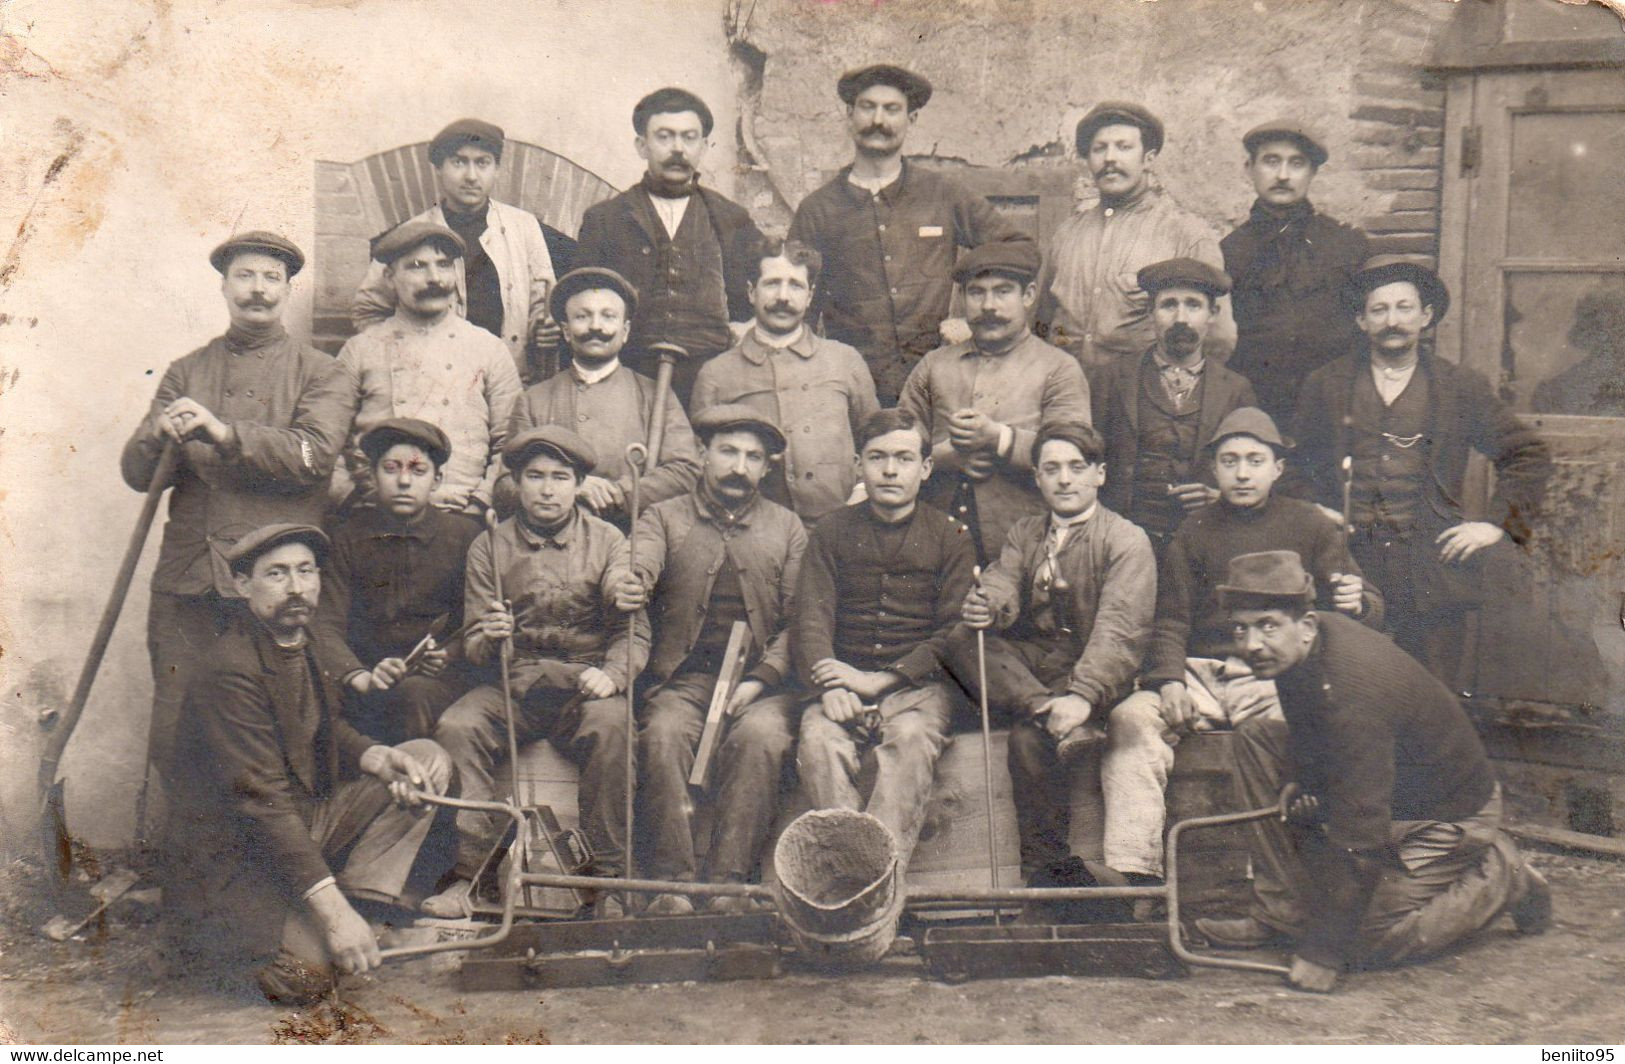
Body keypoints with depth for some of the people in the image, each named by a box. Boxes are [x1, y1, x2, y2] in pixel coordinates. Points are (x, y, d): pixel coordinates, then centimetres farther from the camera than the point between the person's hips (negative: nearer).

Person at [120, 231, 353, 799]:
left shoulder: (320, 374, 9)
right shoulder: (185, 372, 18)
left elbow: (313, 457, -9)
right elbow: (136, 471, 9)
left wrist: (224, 433, -20)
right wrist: (160, 437, -14)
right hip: (186, 578, 3)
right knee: (173, 727, 1)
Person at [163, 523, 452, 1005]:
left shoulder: (319, 649, 3)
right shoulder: (229, 672, -24)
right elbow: (261, 802, -29)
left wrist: (377, 758, -10)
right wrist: (334, 909, -34)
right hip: (235, 852, -10)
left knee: (429, 760, -2)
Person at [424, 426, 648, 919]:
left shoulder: (607, 541, 6)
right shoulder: (489, 547, 9)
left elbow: (634, 632, 3)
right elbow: (473, 647, 9)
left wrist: (611, 674, -18)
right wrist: (489, 639, -17)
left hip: (584, 685, -1)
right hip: (511, 685, 2)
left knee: (611, 724, -34)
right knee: (455, 726, -27)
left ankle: (610, 879, -23)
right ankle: (465, 874, -19)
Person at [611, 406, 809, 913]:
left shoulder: (787, 528, 15)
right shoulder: (665, 518, 13)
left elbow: (798, 620, 7)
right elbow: (640, 567, -9)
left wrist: (760, 680, -9)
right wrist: (625, 587, -35)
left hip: (764, 680, 0)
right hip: (684, 677, 0)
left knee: (761, 735, -31)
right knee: (663, 734, -30)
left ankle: (728, 880, -30)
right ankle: (673, 880, -26)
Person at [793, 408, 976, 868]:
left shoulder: (950, 536, 9)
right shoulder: (831, 533, 13)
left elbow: (954, 632, 0)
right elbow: (810, 622, 3)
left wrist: (880, 679, -12)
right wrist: (831, 686, -18)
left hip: (918, 686, -1)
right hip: (845, 683, 2)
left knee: (910, 739, -34)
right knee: (818, 740, -30)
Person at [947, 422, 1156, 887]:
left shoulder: (1127, 540, -3)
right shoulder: (1024, 533, 16)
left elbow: (1119, 629, -16)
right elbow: (1003, 582, -2)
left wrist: (1082, 696, -32)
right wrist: (985, 605, -29)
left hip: (1091, 674, -5)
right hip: (1027, 664, 5)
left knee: (1028, 736, -30)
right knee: (959, 639, -20)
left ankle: (1046, 868, -13)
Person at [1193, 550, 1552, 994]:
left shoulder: (1350, 695, -37)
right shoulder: (1298, 649, -10)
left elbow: (1357, 835, -35)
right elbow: (1309, 741, 12)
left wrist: (1324, 951, -31)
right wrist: (1300, 788, -10)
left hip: (1449, 816, -9)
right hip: (1397, 791, 9)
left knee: (1367, 941, -12)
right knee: (1253, 733, -6)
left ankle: (1500, 879, 8)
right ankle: (1291, 910, -2)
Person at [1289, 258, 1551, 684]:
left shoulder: (1462, 387, 10)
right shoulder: (1324, 386, 12)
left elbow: (1530, 456, 14)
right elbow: (1296, 463, 21)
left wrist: (1497, 524, 3)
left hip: (1431, 567, 0)